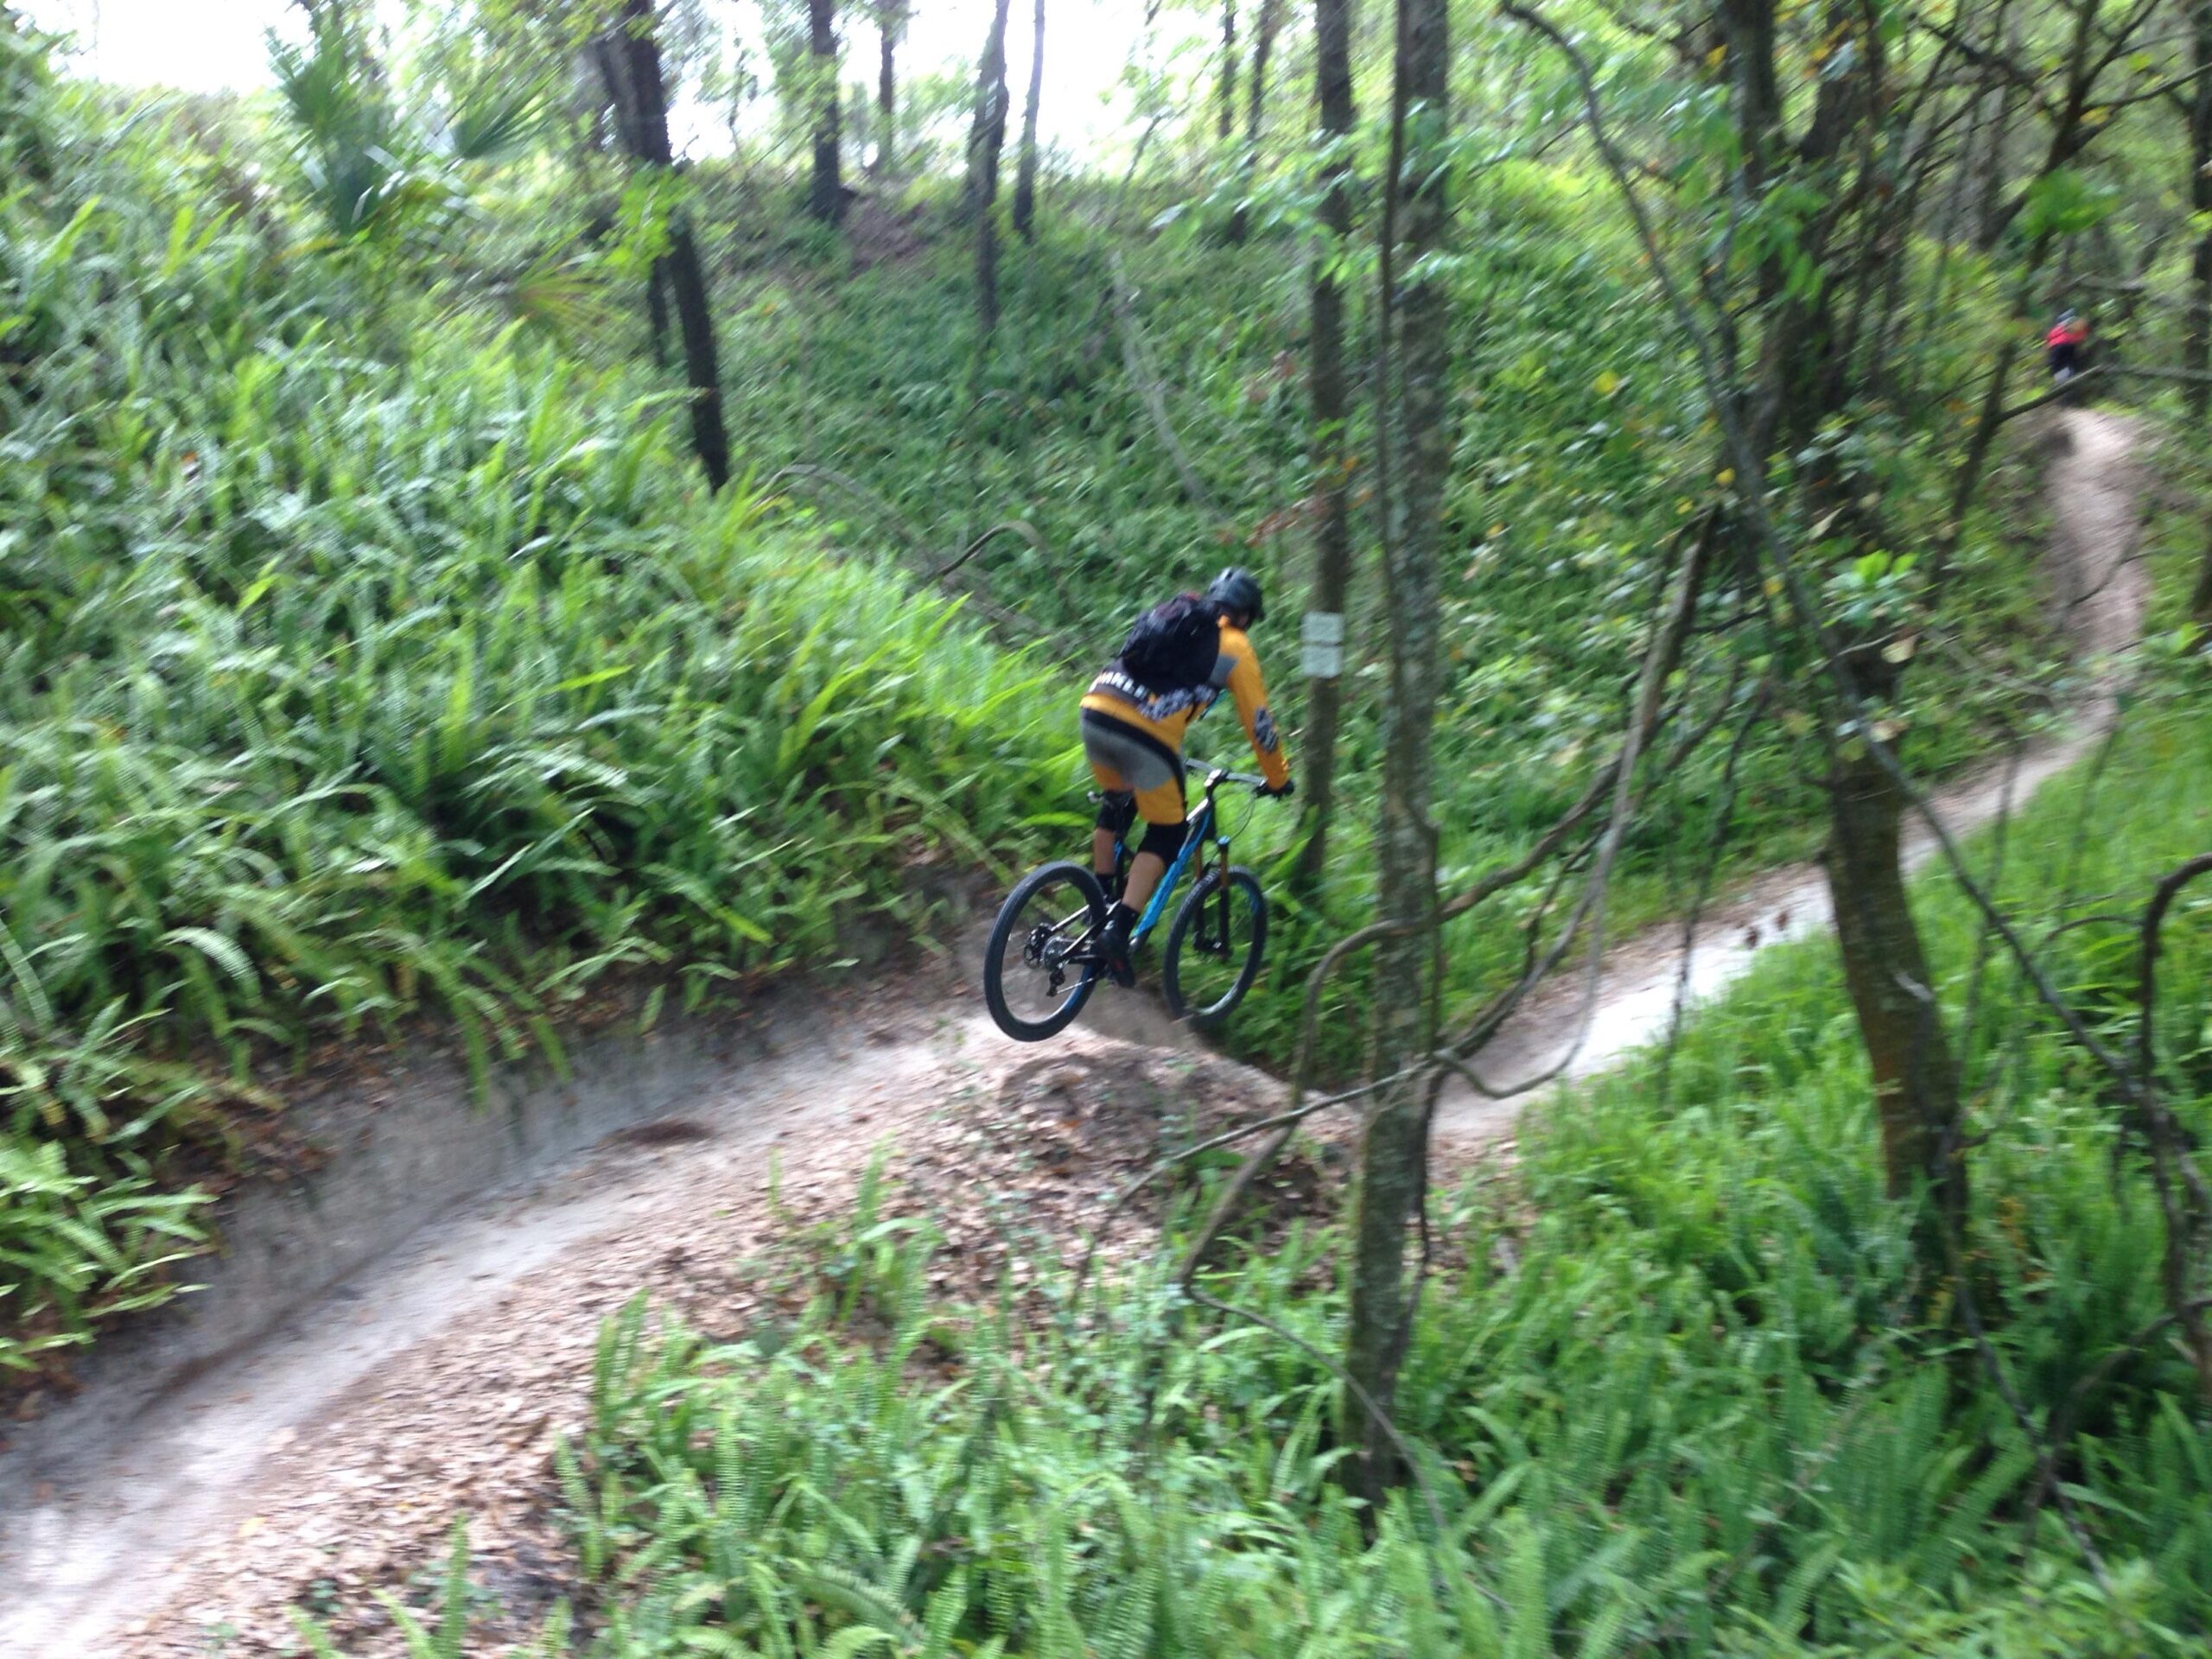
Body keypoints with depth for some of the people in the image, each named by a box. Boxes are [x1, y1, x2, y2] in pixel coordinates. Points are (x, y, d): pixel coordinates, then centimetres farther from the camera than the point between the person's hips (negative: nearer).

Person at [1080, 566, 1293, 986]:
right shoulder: (1234, 646, 13)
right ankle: (1118, 931, -2)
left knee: (1117, 804, 31)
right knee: (1166, 834, 11)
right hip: (1147, 736, -5)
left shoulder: (1166, 614, 29)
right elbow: (1258, 721, 15)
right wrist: (1278, 779, 29)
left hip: (1096, 712, 6)